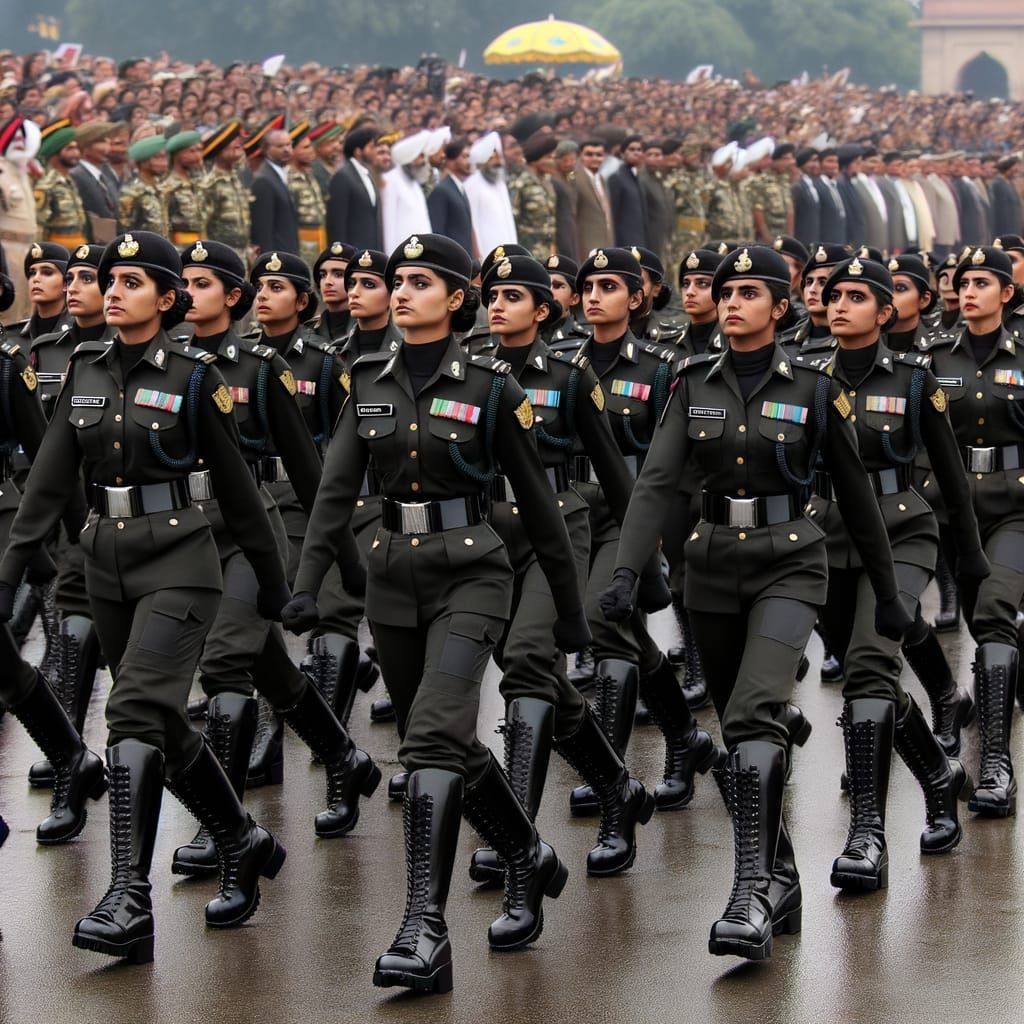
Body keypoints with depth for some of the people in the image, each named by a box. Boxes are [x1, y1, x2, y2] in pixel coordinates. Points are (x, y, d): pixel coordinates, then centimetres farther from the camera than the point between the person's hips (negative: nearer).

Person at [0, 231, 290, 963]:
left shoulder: (194, 377, -6)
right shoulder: (86, 370, 7)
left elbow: (236, 487, 0)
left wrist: (274, 586, 6)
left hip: (177, 560, -6)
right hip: (107, 560, 6)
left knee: (135, 714, -18)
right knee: (163, 725, 13)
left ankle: (130, 903, -20)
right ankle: (246, 846, 34)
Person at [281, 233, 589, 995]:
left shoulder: (491, 387, -5)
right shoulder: (369, 383, 6)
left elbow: (537, 501, 1)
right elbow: (338, 488, -1)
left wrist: (571, 608, 6)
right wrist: (308, 584, -14)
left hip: (468, 577, -5)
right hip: (395, 580, 5)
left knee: (433, 737, -22)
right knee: (452, 745, 15)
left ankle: (425, 937, -25)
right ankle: (529, 861, 41)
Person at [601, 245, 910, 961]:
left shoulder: (814, 391, -4)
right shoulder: (695, 385, 4)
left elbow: (856, 498, 4)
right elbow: (657, 482, -6)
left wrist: (889, 596, 10)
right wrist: (626, 573, -21)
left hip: (788, 567, -4)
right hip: (714, 570, 5)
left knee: (754, 715, -25)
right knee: (743, 737, 11)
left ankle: (751, 898, -28)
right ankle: (781, 883, 26)